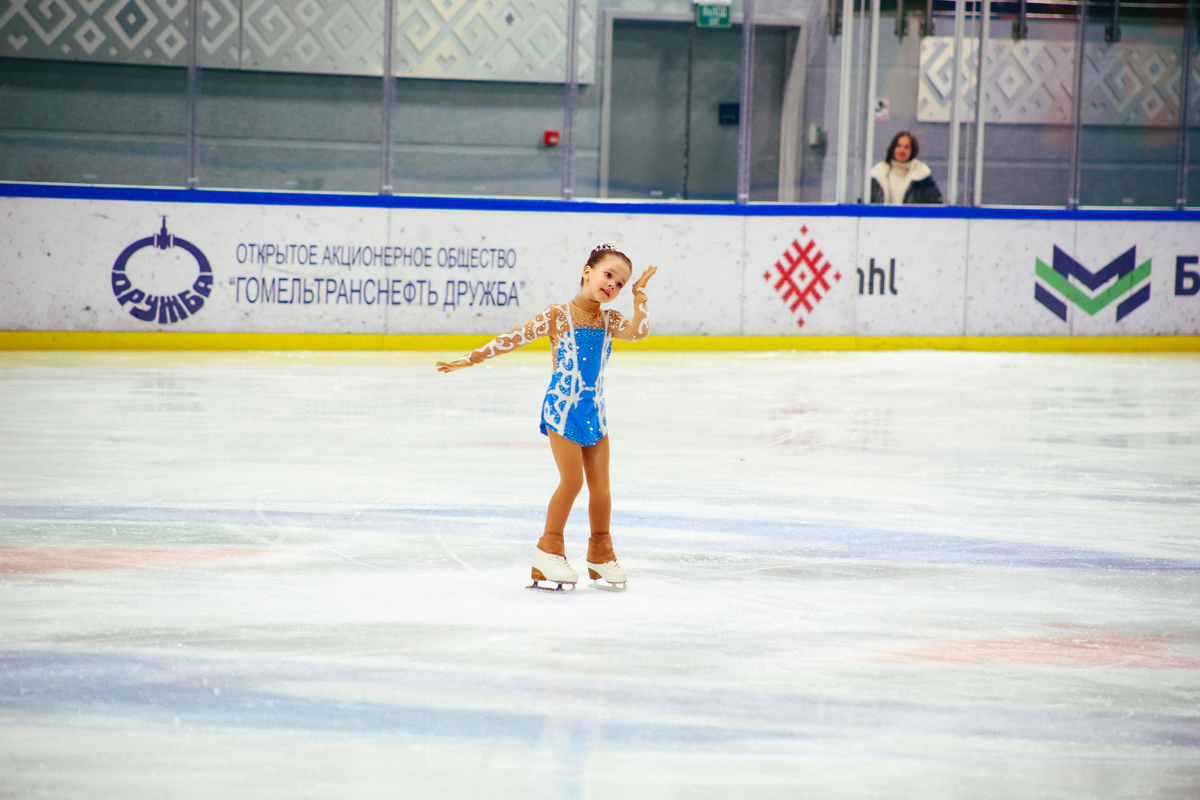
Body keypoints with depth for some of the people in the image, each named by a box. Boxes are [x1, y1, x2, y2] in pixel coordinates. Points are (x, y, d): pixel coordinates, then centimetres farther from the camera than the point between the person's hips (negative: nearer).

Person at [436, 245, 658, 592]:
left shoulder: (609, 321, 6)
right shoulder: (558, 315, -7)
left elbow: (639, 331, -14)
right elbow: (514, 339, -5)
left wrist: (639, 294, -7)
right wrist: (471, 359, -6)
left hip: (595, 412, 5)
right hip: (562, 407, -5)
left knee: (600, 485, 4)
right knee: (572, 480, -8)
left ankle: (601, 553, 20)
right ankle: (549, 548, 8)